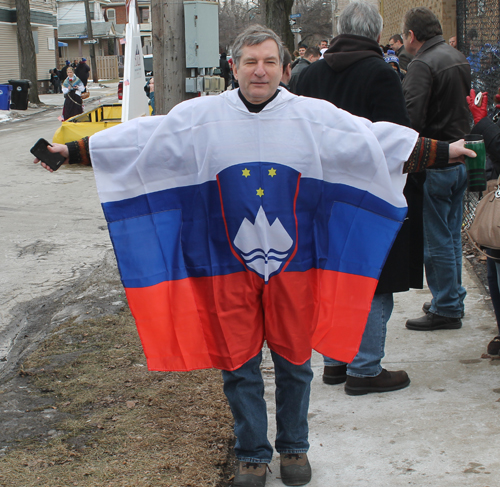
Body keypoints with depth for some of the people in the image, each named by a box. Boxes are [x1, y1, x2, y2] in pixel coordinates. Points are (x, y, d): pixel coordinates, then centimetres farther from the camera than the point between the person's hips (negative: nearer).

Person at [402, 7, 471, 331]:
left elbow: (411, 119, -25)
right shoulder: (459, 59, 11)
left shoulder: (423, 65, -18)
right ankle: (454, 300, 27)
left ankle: (446, 309, 7)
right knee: (452, 234, 18)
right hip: (460, 157, 9)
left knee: (437, 240, 0)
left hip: (435, 163, -9)